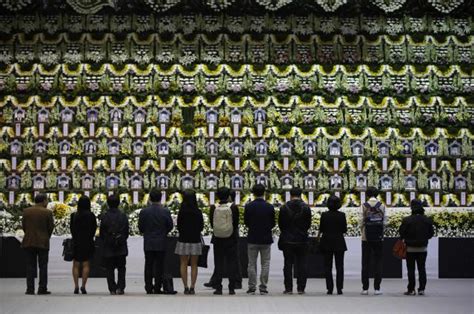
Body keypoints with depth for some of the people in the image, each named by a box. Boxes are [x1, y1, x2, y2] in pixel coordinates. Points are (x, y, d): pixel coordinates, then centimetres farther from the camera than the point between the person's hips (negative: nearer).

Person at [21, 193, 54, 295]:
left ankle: (30, 289, 3)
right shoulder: (47, 212, -7)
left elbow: (23, 226, 5)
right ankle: (42, 289, 3)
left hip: (29, 242, 2)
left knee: (30, 266, 6)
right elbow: (51, 227, -2)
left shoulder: (26, 211, 1)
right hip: (43, 243, -2)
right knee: (43, 266, 5)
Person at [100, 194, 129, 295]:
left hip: (108, 248, -1)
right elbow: (127, 232, 1)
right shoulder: (123, 216, -5)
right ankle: (120, 288, 2)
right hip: (121, 248, 1)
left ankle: (112, 289, 4)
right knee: (121, 268, 11)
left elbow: (101, 233, -3)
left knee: (110, 269, 7)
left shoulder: (105, 217, -8)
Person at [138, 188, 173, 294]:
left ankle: (149, 288, 9)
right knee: (159, 266, 6)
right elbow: (170, 226, -1)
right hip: (161, 244, -1)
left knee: (148, 266, 9)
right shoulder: (165, 212, -9)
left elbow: (140, 227, -1)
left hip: (148, 243, 1)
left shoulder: (144, 212, -7)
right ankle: (157, 288, 6)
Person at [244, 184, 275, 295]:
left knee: (252, 264, 8)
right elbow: (273, 224, 1)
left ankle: (252, 287, 7)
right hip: (266, 239, 0)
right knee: (265, 264, 7)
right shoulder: (270, 207, -6)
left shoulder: (248, 206, -8)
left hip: (252, 239, 0)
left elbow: (246, 222, 1)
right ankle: (263, 287, 4)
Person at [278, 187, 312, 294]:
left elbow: (280, 224, 1)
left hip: (287, 240, 0)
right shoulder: (306, 208, -3)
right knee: (301, 264, 5)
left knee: (288, 264, 3)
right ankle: (301, 288, 4)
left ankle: (288, 288, 2)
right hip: (302, 240, 1)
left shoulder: (284, 208, -5)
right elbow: (308, 224, 3)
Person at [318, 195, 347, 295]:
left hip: (327, 243, 0)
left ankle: (329, 288, 4)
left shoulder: (324, 215, -9)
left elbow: (321, 229, -3)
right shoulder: (342, 215, -8)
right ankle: (339, 288, 3)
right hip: (339, 243, 0)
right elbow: (345, 230, -3)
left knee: (328, 266, 7)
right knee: (339, 266, 7)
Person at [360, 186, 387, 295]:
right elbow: (384, 221, 1)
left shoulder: (364, 206, -4)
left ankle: (365, 288, 5)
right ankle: (377, 288, 2)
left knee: (365, 263, 5)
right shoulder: (381, 206, -1)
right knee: (378, 262, 5)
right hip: (379, 237, 1)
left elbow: (362, 221, -4)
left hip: (366, 237, -1)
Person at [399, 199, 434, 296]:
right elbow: (431, 233, 4)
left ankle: (411, 289, 5)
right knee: (422, 269, 11)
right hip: (423, 248, 3)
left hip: (410, 248, -3)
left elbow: (401, 232, -8)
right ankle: (421, 289, 10)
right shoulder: (428, 220, -4)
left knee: (411, 269, 5)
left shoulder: (407, 220, -15)